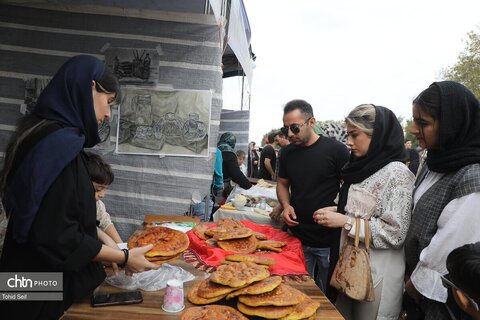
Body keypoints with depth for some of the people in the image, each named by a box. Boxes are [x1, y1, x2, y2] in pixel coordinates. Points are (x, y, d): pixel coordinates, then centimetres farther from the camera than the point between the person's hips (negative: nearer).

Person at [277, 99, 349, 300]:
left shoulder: (336, 150, -12)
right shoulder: (287, 152, 4)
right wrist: (286, 205, -5)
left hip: (329, 240, -4)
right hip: (297, 237, 4)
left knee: (328, 297, 14)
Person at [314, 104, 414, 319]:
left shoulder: (397, 173, -18)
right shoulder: (363, 167, 6)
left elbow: (395, 233, -21)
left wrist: (345, 222, -22)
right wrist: (336, 212, -1)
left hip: (377, 272, -7)